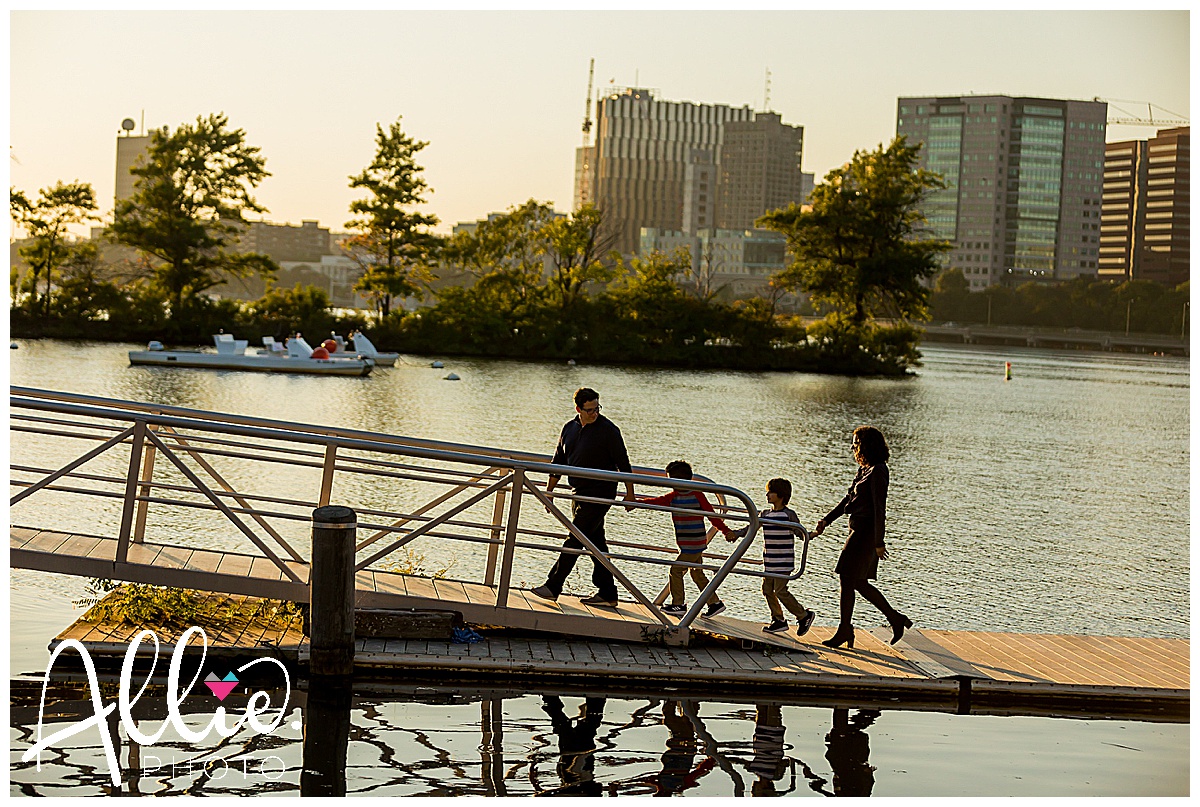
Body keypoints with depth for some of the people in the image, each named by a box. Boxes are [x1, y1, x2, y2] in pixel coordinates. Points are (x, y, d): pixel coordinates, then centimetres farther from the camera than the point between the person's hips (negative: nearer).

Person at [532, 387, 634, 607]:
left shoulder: (608, 430, -9)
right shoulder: (570, 429, 10)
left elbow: (623, 463, -6)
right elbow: (559, 462, 18)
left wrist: (630, 493, -5)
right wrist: (549, 491, 18)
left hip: (600, 493, -7)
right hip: (580, 494, 7)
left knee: (575, 540, -9)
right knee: (595, 542, 10)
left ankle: (553, 586, -6)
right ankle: (607, 593, 15)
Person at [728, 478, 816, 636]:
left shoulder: (789, 514, -8)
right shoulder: (765, 514, 9)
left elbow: (801, 532, -5)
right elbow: (751, 527, 10)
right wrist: (735, 534, -3)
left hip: (784, 562, -7)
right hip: (769, 562, 7)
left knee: (780, 591, -8)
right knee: (767, 589, 7)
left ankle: (804, 615, 8)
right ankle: (778, 620, 20)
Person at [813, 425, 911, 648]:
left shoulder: (877, 472, -15)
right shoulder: (864, 469, 14)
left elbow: (879, 508, -18)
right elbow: (849, 498, 22)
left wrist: (879, 542, -19)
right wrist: (827, 520, 18)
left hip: (866, 532, -10)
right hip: (859, 530, 10)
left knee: (848, 580, -5)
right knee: (859, 583, 13)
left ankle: (845, 630, 3)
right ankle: (895, 618, 20)